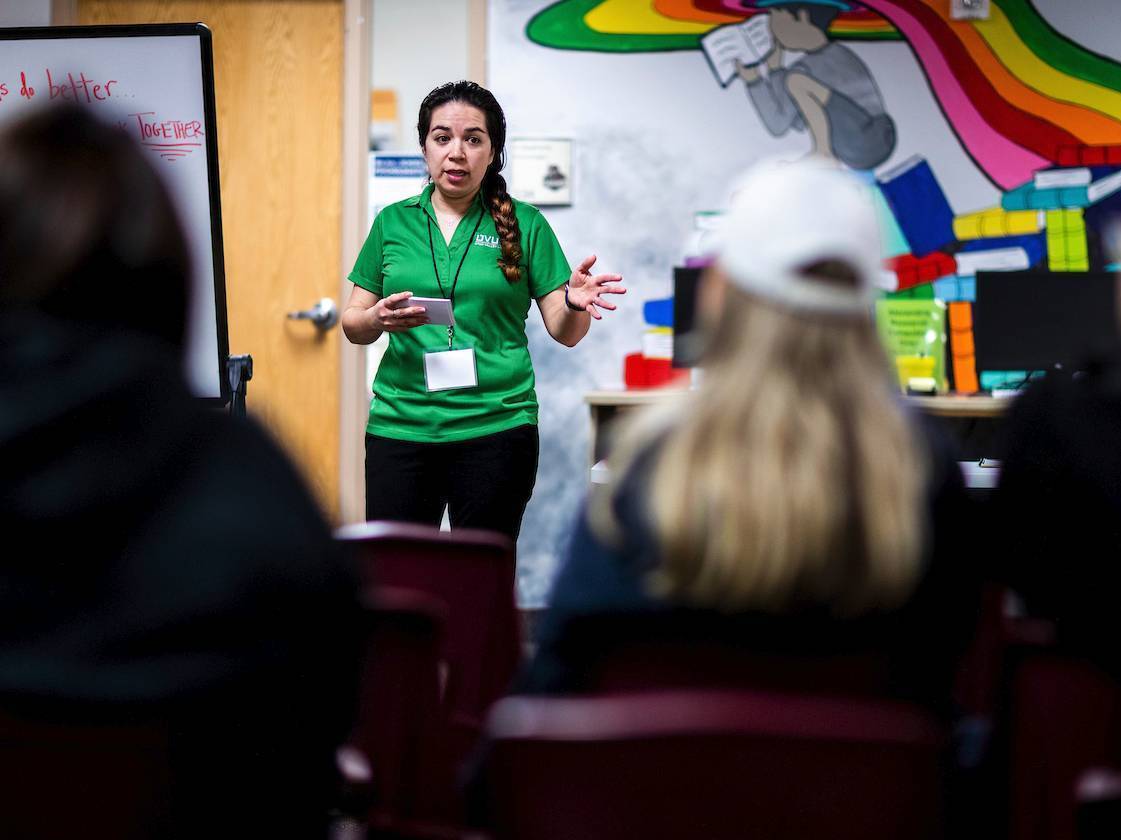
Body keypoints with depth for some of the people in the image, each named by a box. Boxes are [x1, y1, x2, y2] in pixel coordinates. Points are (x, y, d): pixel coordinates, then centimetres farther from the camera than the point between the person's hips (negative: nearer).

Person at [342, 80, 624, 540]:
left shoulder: (524, 225, 3)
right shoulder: (393, 222, 8)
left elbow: (563, 331, 1)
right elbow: (352, 325, 10)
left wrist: (575, 301, -20)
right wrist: (378, 318, -12)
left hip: (495, 427, -1)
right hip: (399, 427, 1)